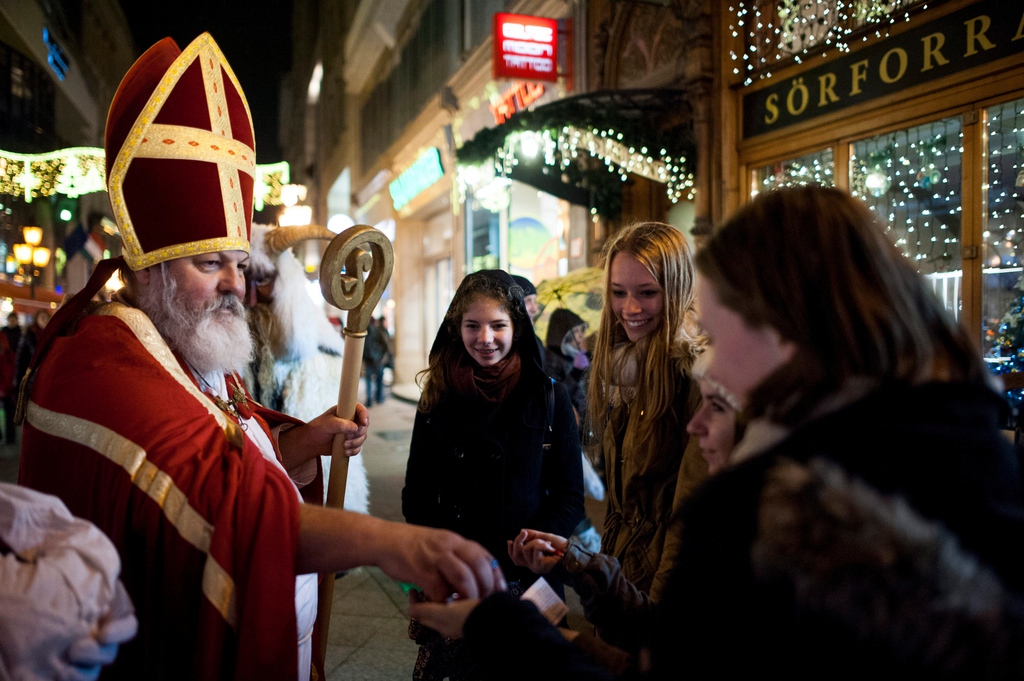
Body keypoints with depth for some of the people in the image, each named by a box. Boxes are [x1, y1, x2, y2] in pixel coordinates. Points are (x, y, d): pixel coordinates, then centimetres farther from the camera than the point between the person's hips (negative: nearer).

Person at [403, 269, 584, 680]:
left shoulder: (549, 398, -4)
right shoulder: (438, 397, 0)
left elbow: (569, 498, -3)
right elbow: (416, 496, 4)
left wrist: (512, 563, -14)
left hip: (525, 583, -1)